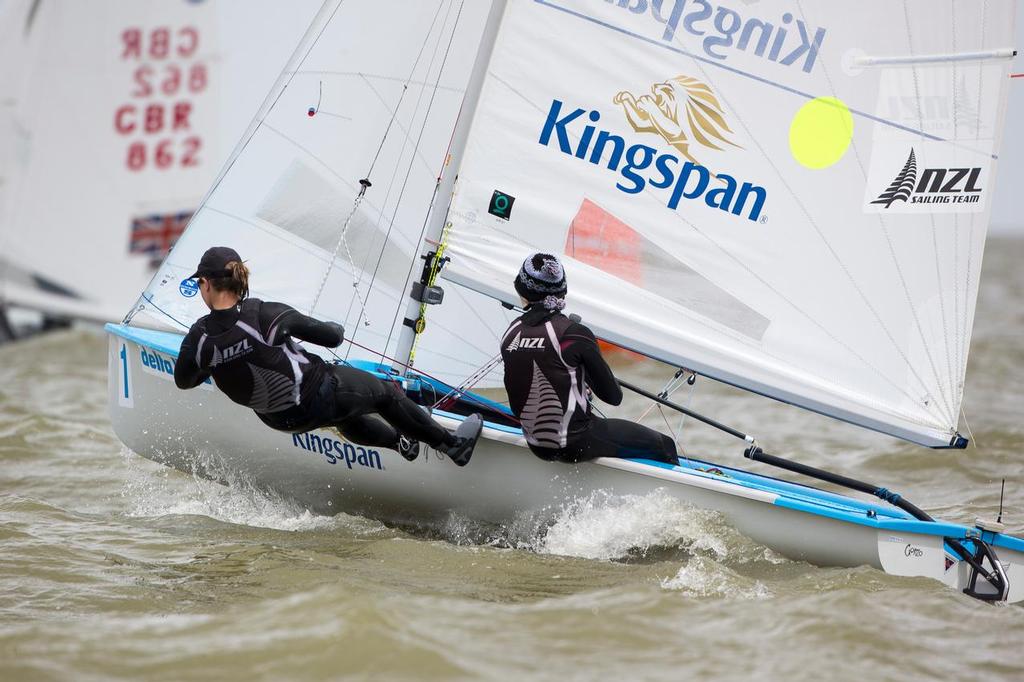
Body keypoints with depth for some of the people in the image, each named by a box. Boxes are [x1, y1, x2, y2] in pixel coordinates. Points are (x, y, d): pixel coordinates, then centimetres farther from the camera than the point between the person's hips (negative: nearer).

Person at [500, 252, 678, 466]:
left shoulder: (511, 333, -1)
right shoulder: (574, 334, -17)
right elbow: (613, 396, -8)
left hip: (536, 446, 7)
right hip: (575, 444, -7)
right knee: (663, 446, 6)